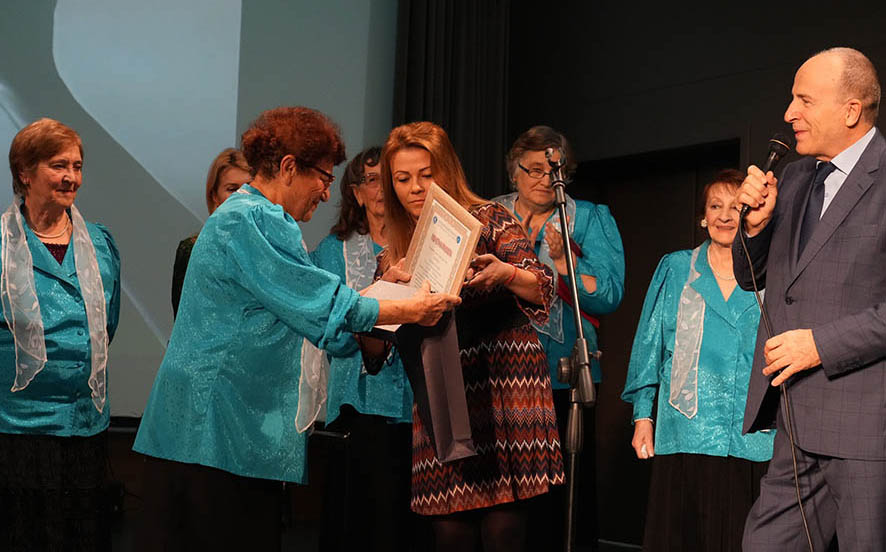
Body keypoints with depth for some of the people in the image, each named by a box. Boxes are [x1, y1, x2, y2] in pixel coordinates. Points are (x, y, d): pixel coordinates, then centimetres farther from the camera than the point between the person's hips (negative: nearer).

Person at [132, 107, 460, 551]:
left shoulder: (238, 215, 21)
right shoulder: (255, 219, -13)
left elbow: (301, 302, 23)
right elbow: (322, 308, -17)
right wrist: (411, 310, -7)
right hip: (220, 428, -11)